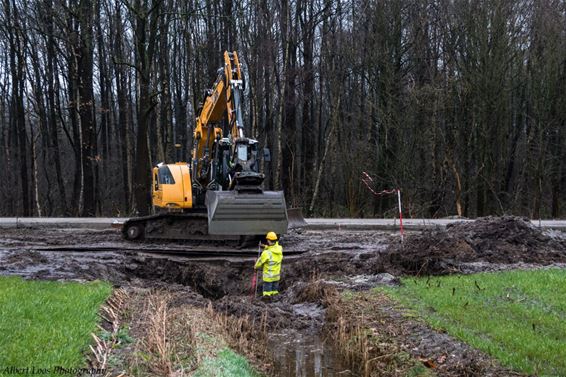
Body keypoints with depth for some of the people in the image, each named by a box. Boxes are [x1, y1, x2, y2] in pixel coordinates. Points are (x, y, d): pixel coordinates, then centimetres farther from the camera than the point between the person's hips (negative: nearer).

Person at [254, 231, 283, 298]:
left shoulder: (266, 253, -27)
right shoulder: (280, 249, -9)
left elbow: (260, 262, -10)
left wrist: (256, 267, 10)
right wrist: (266, 246, 19)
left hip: (268, 277, -6)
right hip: (277, 276, 6)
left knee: (267, 293, 6)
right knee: (275, 291, 19)